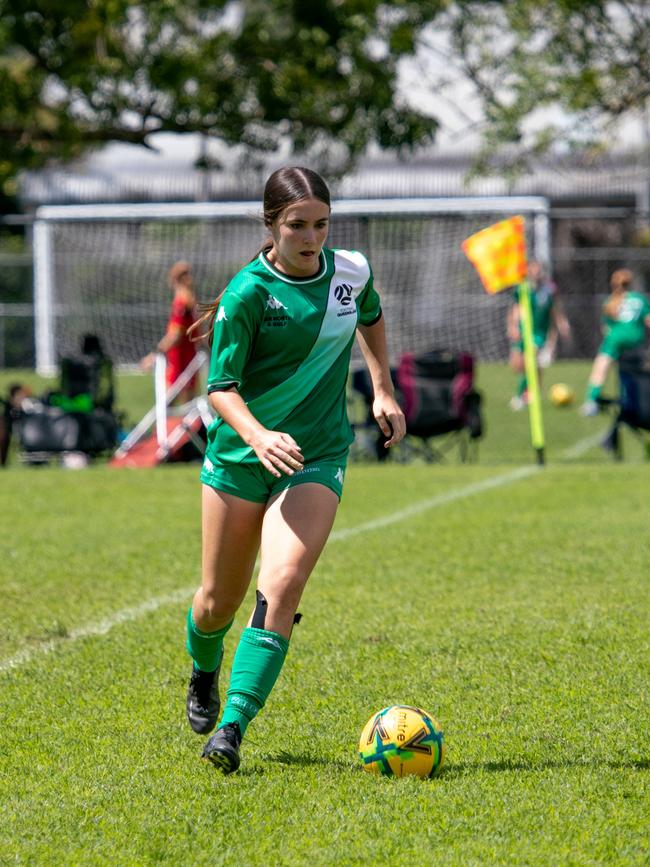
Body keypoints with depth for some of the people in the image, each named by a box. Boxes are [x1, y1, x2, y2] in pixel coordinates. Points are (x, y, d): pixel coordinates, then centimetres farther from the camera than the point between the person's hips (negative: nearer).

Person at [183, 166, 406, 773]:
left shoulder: (351, 272, -2)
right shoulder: (247, 292, -14)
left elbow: (371, 318, 23)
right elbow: (221, 386, -17)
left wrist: (383, 391, 16)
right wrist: (257, 435, -35)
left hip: (317, 457, 1)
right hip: (240, 453, -1)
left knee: (281, 587, -19)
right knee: (219, 600, 10)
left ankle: (233, 728, -20)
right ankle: (203, 676, 45)